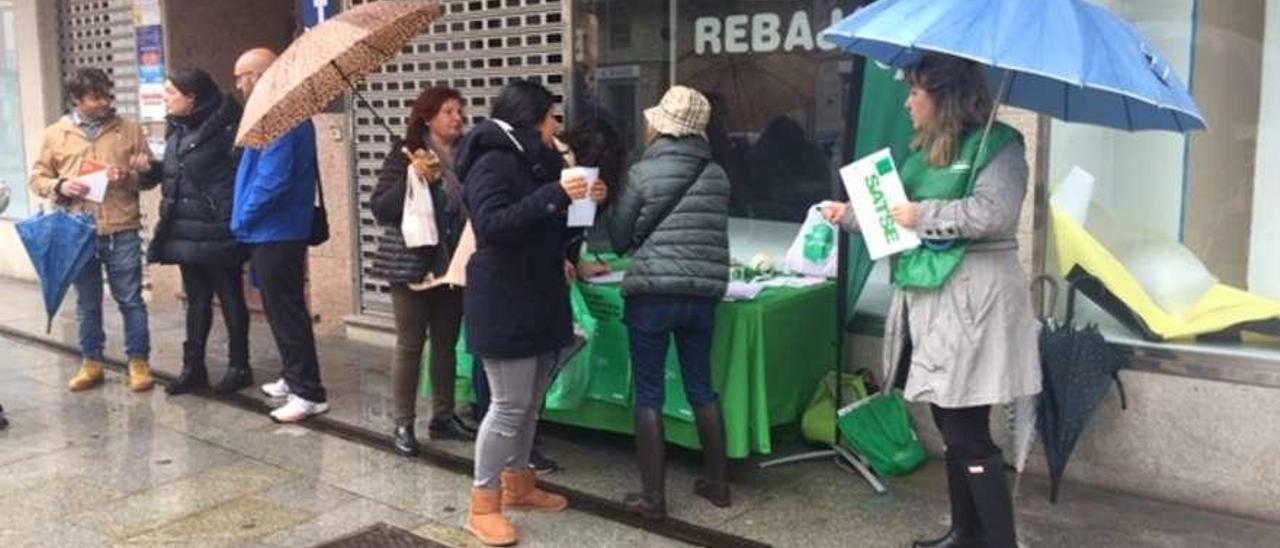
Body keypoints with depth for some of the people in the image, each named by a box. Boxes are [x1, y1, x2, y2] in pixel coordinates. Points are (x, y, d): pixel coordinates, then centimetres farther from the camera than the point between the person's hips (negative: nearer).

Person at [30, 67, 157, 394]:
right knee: (87, 304, 11)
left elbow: (150, 176, 8)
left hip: (122, 232, -1)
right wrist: (60, 186, -11)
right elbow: (37, 179, 9)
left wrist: (130, 176, -12)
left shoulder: (129, 130, 5)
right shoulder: (54, 135, 6)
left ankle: (139, 363, 13)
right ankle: (92, 364, 23)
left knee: (131, 300, 3)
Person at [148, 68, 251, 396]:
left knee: (230, 299, 4)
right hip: (185, 230, 8)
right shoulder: (177, 130, 12)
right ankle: (194, 368, 22)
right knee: (196, 301, 14)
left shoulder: (223, 128, -14)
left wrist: (233, 219, -18)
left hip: (216, 230, -8)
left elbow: (241, 172, -16)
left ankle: (239, 368, 15)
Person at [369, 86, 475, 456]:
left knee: (447, 343, 11)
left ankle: (443, 416, 22)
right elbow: (380, 209, -10)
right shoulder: (405, 154, -6)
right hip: (412, 263, -4)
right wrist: (412, 179, -22)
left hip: (451, 263, 4)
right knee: (410, 344, 0)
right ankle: (403, 424, 9)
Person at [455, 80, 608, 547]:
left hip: (539, 299, 9)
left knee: (531, 402, 14)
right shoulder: (493, 162, -13)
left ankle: (517, 484, 28)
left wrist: (586, 202, 5)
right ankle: (482, 506, 5)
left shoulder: (536, 161, 15)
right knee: (509, 405, -6)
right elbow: (492, 225, -27)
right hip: (503, 305, -9)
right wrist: (554, 196, -30)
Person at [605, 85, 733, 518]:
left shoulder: (643, 172, -6)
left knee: (649, 395, 4)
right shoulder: (717, 175, 6)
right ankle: (717, 482, 25)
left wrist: (629, 221, 21)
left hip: (652, 294, -4)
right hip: (704, 294, 4)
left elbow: (620, 239, 1)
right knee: (702, 388, 16)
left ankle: (652, 495, 8)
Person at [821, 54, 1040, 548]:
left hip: (970, 301, -9)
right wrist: (849, 215, 21)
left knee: (969, 434, -6)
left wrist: (923, 215, -16)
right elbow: (896, 214, 23)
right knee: (952, 427, 16)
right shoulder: (926, 150, 15)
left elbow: (992, 212, -24)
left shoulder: (997, 145, -10)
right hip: (929, 298, 9)